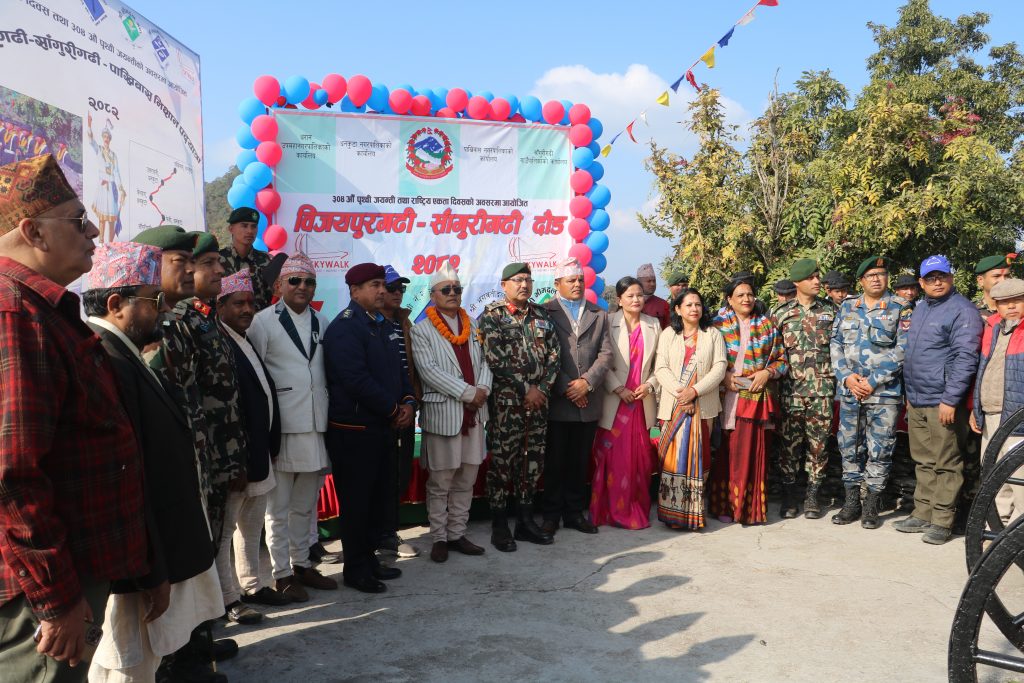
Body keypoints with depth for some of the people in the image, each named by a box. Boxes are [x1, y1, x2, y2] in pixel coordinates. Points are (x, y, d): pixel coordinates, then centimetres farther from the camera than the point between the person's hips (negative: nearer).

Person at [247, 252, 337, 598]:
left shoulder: (322, 323, 12)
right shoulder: (263, 321, -4)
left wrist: (329, 415, 10)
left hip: (316, 427, 5)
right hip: (282, 428, -5)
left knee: (305, 505, 16)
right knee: (279, 507, 5)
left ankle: (302, 564, 29)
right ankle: (281, 574, 16)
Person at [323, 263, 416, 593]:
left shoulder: (384, 325, 14)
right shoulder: (344, 327, -14)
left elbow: (398, 368, 17)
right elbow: (356, 380, -22)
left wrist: (408, 402, -1)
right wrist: (394, 409, -14)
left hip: (383, 426, 8)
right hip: (354, 429, -8)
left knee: (379, 497, 15)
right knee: (356, 500, 3)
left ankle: (368, 557, 29)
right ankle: (355, 569, 16)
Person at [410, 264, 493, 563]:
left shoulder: (472, 327, 14)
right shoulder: (422, 330, -3)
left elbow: (484, 361, 11)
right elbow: (429, 370, -13)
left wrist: (483, 388, -10)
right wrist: (468, 393, -16)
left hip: (474, 412, 5)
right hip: (442, 413, -5)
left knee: (466, 480, 11)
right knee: (440, 482, 3)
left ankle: (457, 534, 21)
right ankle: (439, 538, 14)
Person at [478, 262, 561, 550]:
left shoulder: (542, 315, 12)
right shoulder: (491, 315, -3)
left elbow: (554, 354, 9)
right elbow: (496, 359, -13)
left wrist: (542, 388, -4)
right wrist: (525, 389, -13)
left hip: (538, 399, 5)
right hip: (505, 400, -5)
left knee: (533, 460, 9)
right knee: (502, 460, 0)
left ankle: (526, 520, 22)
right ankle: (499, 525, 11)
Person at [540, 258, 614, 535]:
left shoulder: (599, 315, 13)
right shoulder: (545, 312, -1)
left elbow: (606, 354, 4)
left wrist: (587, 382, -11)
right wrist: (566, 388, -12)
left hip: (587, 402, 4)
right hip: (557, 402, -3)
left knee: (580, 462, 11)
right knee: (554, 462, 4)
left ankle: (574, 513, 22)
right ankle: (551, 515, 16)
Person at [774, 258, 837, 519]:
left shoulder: (830, 310, 7)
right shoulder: (782, 313, 5)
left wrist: (838, 379, 2)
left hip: (822, 390, 0)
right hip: (791, 389, 0)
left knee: (818, 444, 4)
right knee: (789, 443, 3)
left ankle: (812, 495, 15)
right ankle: (789, 495, 13)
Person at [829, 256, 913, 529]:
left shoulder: (901, 308, 0)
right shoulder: (847, 307, 10)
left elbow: (903, 349, -8)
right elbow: (835, 344, 8)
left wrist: (874, 381, -13)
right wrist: (847, 376, -7)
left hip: (885, 392, -3)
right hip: (849, 391, 3)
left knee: (879, 451, 1)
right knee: (849, 448, 9)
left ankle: (871, 506, 13)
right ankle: (851, 503, 20)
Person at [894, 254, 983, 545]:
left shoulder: (962, 311, -10)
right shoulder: (920, 308, 16)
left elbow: (965, 359, -16)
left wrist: (950, 399, -20)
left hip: (942, 403, -8)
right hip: (917, 402, 8)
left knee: (946, 465, 1)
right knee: (924, 463, 15)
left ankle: (942, 521, 8)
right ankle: (922, 513, 24)